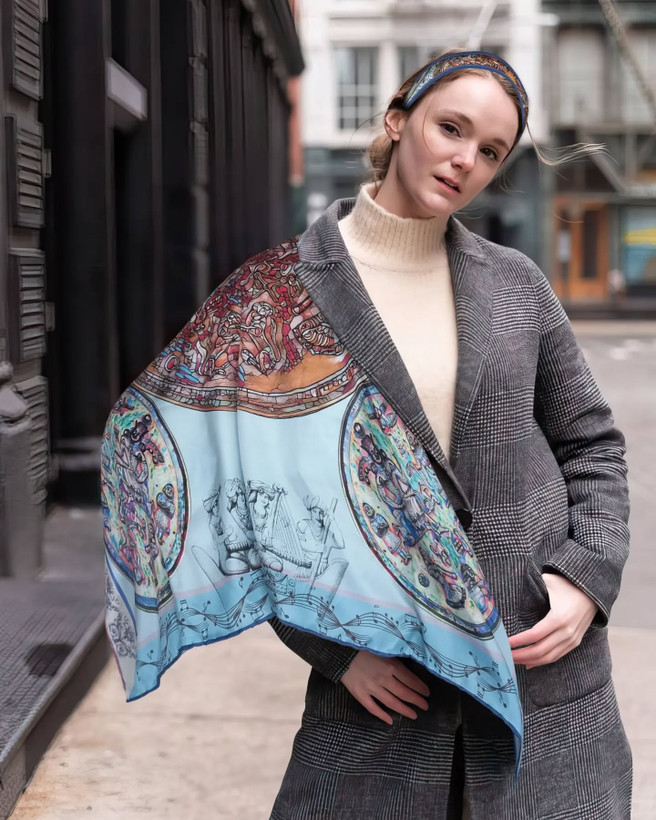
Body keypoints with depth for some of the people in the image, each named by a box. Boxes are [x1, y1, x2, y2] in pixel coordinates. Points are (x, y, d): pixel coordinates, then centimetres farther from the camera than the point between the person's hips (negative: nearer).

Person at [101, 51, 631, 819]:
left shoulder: (515, 284, 4)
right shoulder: (281, 291, -3)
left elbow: (591, 444, 11)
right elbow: (239, 481, -4)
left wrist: (591, 577, -5)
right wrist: (334, 646, -9)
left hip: (543, 657, 2)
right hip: (383, 676, -2)